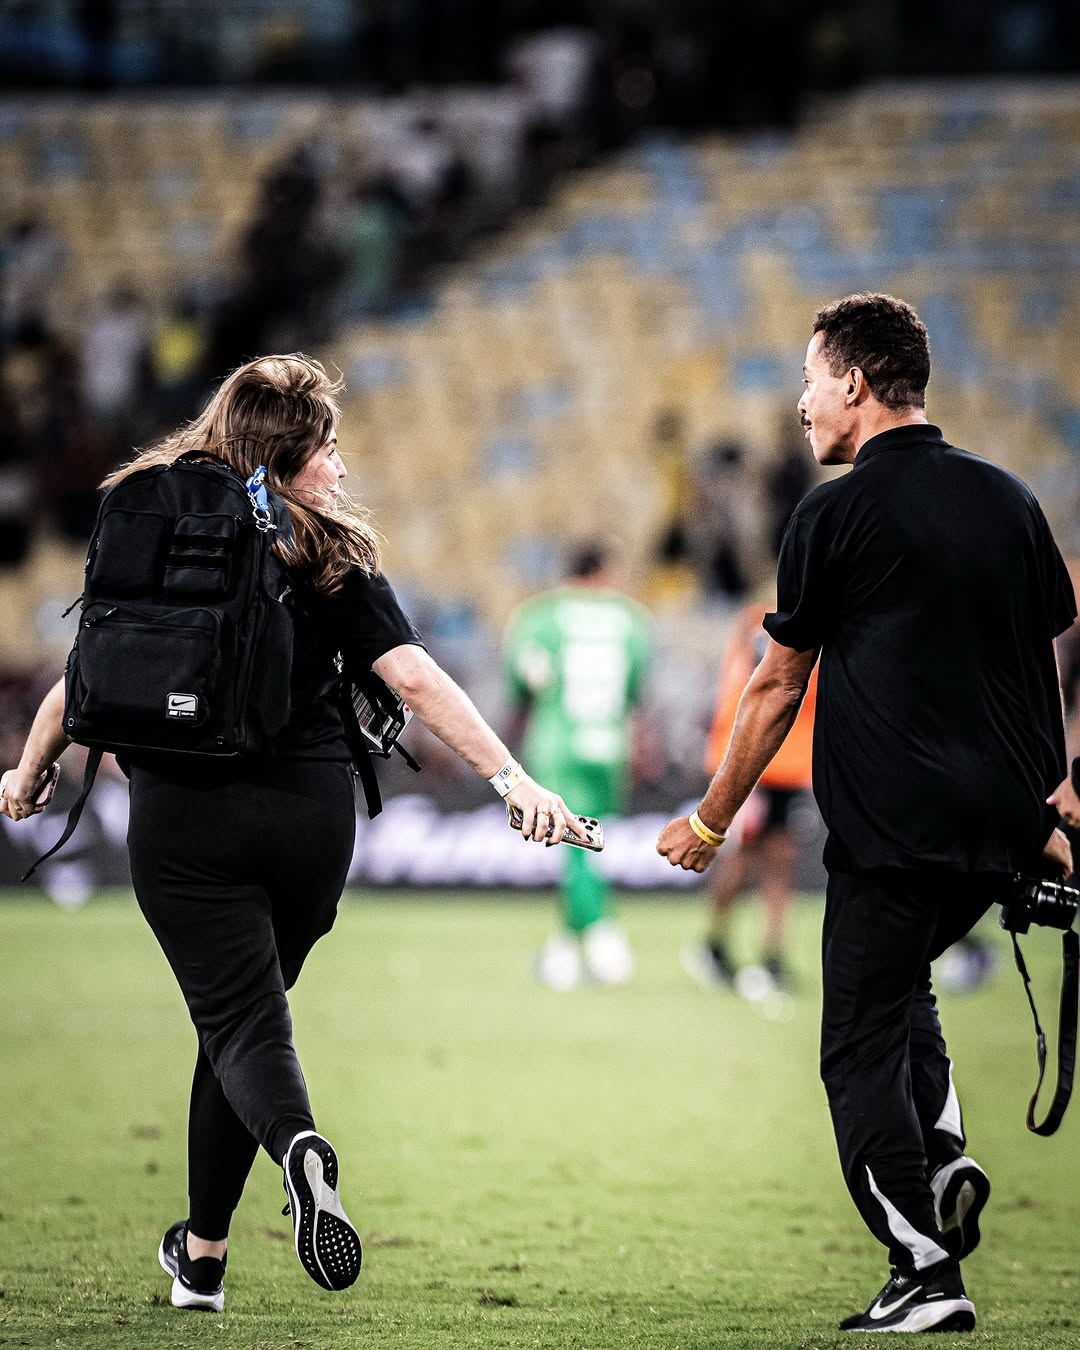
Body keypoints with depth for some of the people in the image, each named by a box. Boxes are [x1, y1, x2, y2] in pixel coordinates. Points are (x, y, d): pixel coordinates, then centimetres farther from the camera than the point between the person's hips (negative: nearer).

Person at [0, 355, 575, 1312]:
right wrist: (510, 777, -13)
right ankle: (203, 1251, 23)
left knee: (238, 1023, -2)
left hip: (182, 818, -1)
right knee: (246, 1016, 17)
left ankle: (299, 1147, -36)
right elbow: (416, 679, -12)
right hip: (307, 812, 1)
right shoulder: (328, 559, -3)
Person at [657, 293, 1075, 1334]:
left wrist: (709, 823, 10)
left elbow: (778, 687, 0)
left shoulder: (837, 515, -5)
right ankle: (942, 1158, 6)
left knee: (862, 1041, 1)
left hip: (892, 826, -6)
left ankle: (923, 1275, -7)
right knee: (898, 978, 27)